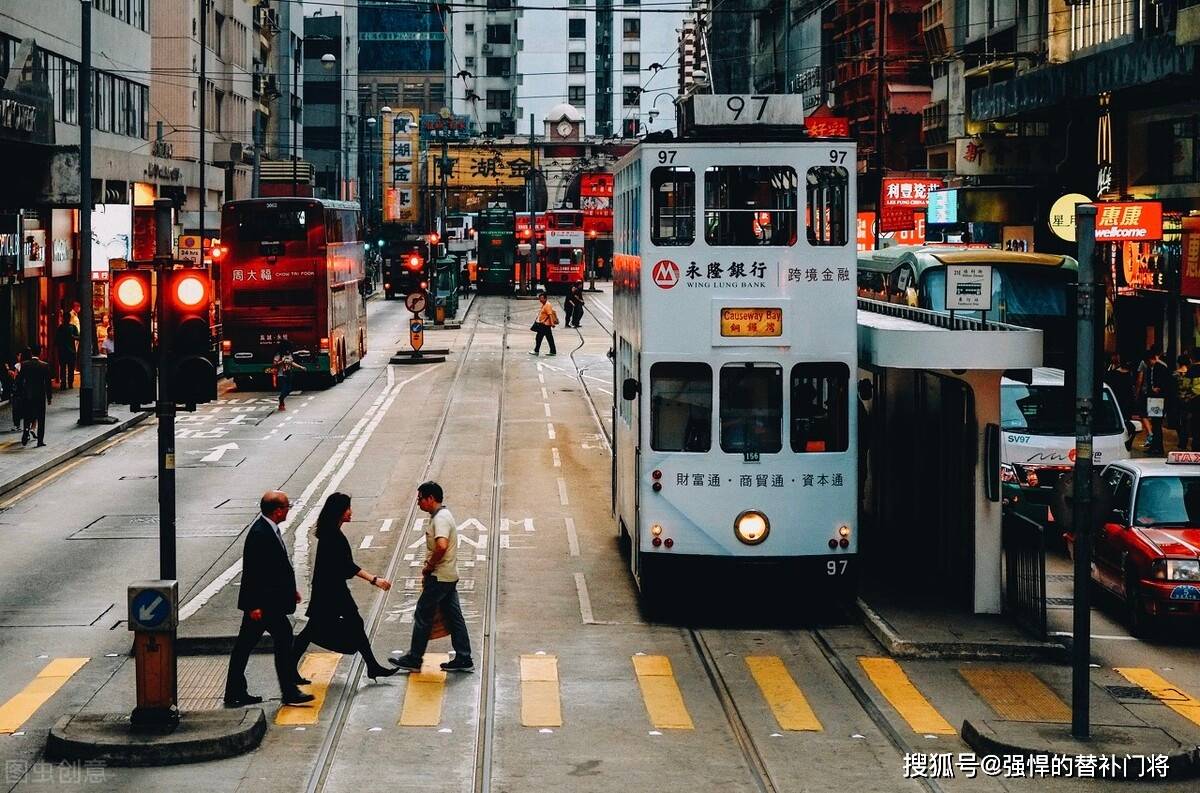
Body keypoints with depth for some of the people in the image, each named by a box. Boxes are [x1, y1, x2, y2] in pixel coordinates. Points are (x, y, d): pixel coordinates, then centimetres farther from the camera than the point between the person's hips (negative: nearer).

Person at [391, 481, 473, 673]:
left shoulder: (440, 518, -19)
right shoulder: (441, 516, 14)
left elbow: (441, 546, -33)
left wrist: (428, 567, -20)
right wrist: (429, 570, 15)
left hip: (439, 577, -10)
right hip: (449, 576, 10)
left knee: (422, 615, 0)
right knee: (453, 616, 11)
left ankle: (414, 659, 7)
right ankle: (463, 659, 13)